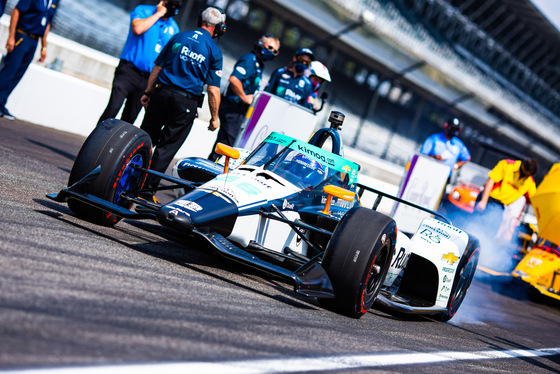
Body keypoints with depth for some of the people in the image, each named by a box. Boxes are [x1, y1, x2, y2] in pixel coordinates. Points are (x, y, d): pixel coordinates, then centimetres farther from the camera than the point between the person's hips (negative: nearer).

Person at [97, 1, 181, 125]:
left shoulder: (174, 28, 12)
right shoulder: (143, 11, 1)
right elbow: (137, 28, -21)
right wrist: (158, 13, -11)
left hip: (147, 78, 4)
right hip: (128, 70, -4)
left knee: (129, 118, 4)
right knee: (113, 108, -16)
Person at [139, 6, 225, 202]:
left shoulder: (178, 37, 7)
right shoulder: (215, 52, -2)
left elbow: (157, 68, 10)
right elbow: (213, 90, -5)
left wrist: (148, 92, 19)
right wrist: (214, 117, 4)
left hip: (162, 92, 3)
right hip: (186, 102, -3)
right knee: (167, 147, 4)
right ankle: (147, 189, 5)